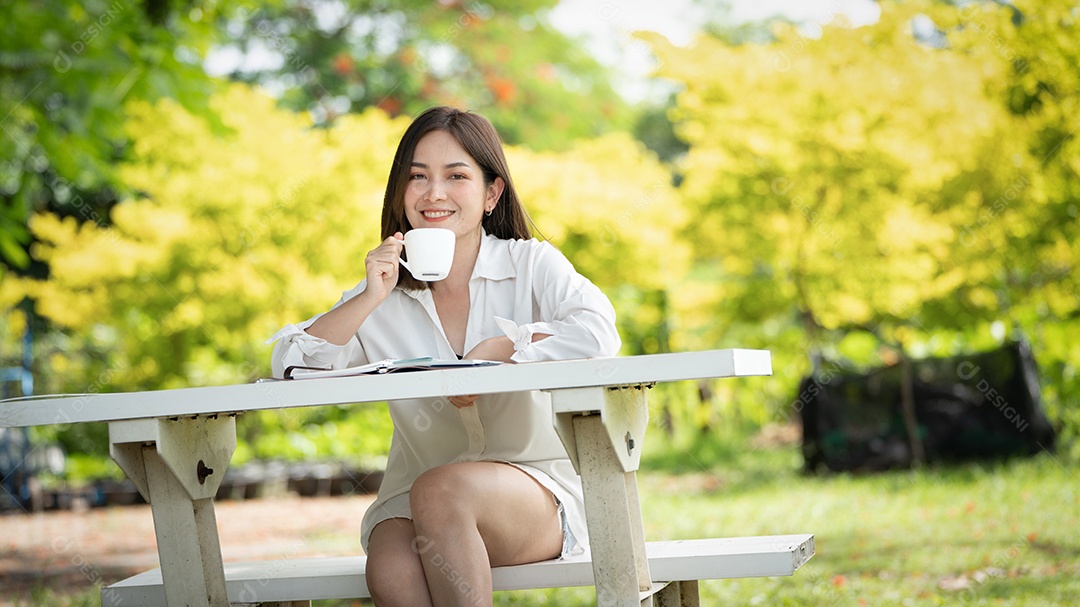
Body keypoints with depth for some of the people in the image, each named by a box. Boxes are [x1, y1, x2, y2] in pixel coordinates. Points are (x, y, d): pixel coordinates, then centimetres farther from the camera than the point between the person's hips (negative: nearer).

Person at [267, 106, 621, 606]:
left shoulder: (531, 265, 1)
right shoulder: (385, 293, 9)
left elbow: (597, 333, -17)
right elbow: (289, 363, 0)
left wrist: (496, 352, -20)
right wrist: (370, 299, -10)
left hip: (533, 485, -2)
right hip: (411, 501, 2)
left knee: (440, 491, -35)